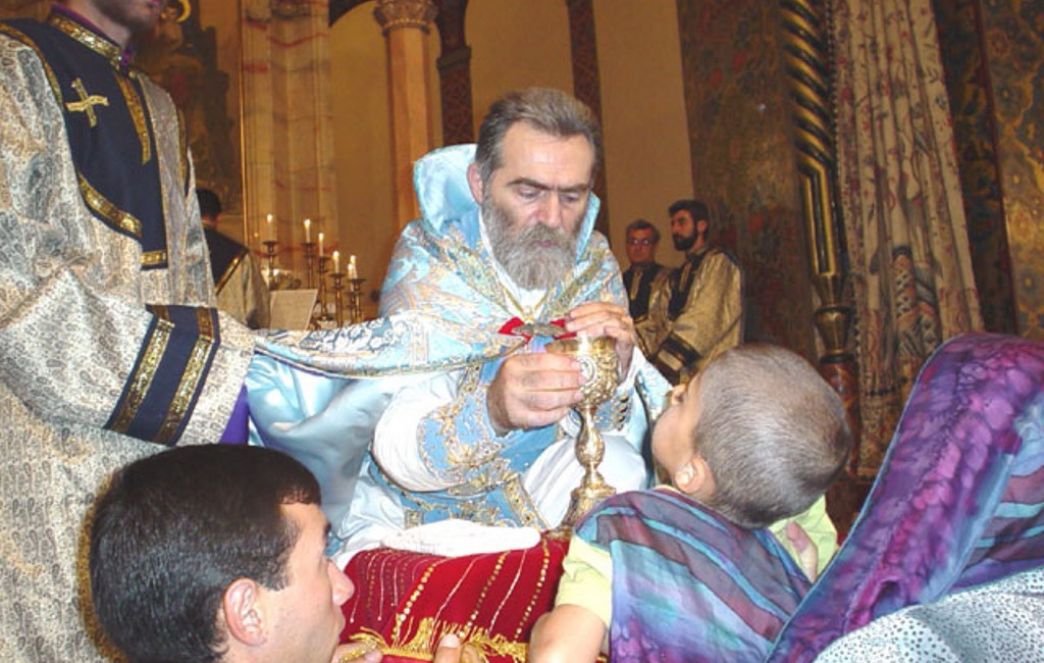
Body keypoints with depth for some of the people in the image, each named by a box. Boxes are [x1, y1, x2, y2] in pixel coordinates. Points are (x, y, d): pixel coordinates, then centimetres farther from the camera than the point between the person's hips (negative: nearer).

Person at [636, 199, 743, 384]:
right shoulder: (678, 276, 23)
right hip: (677, 376, 7)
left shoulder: (718, 262, -1)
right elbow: (656, 322, 14)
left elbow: (703, 322, -13)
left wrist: (662, 364, -19)